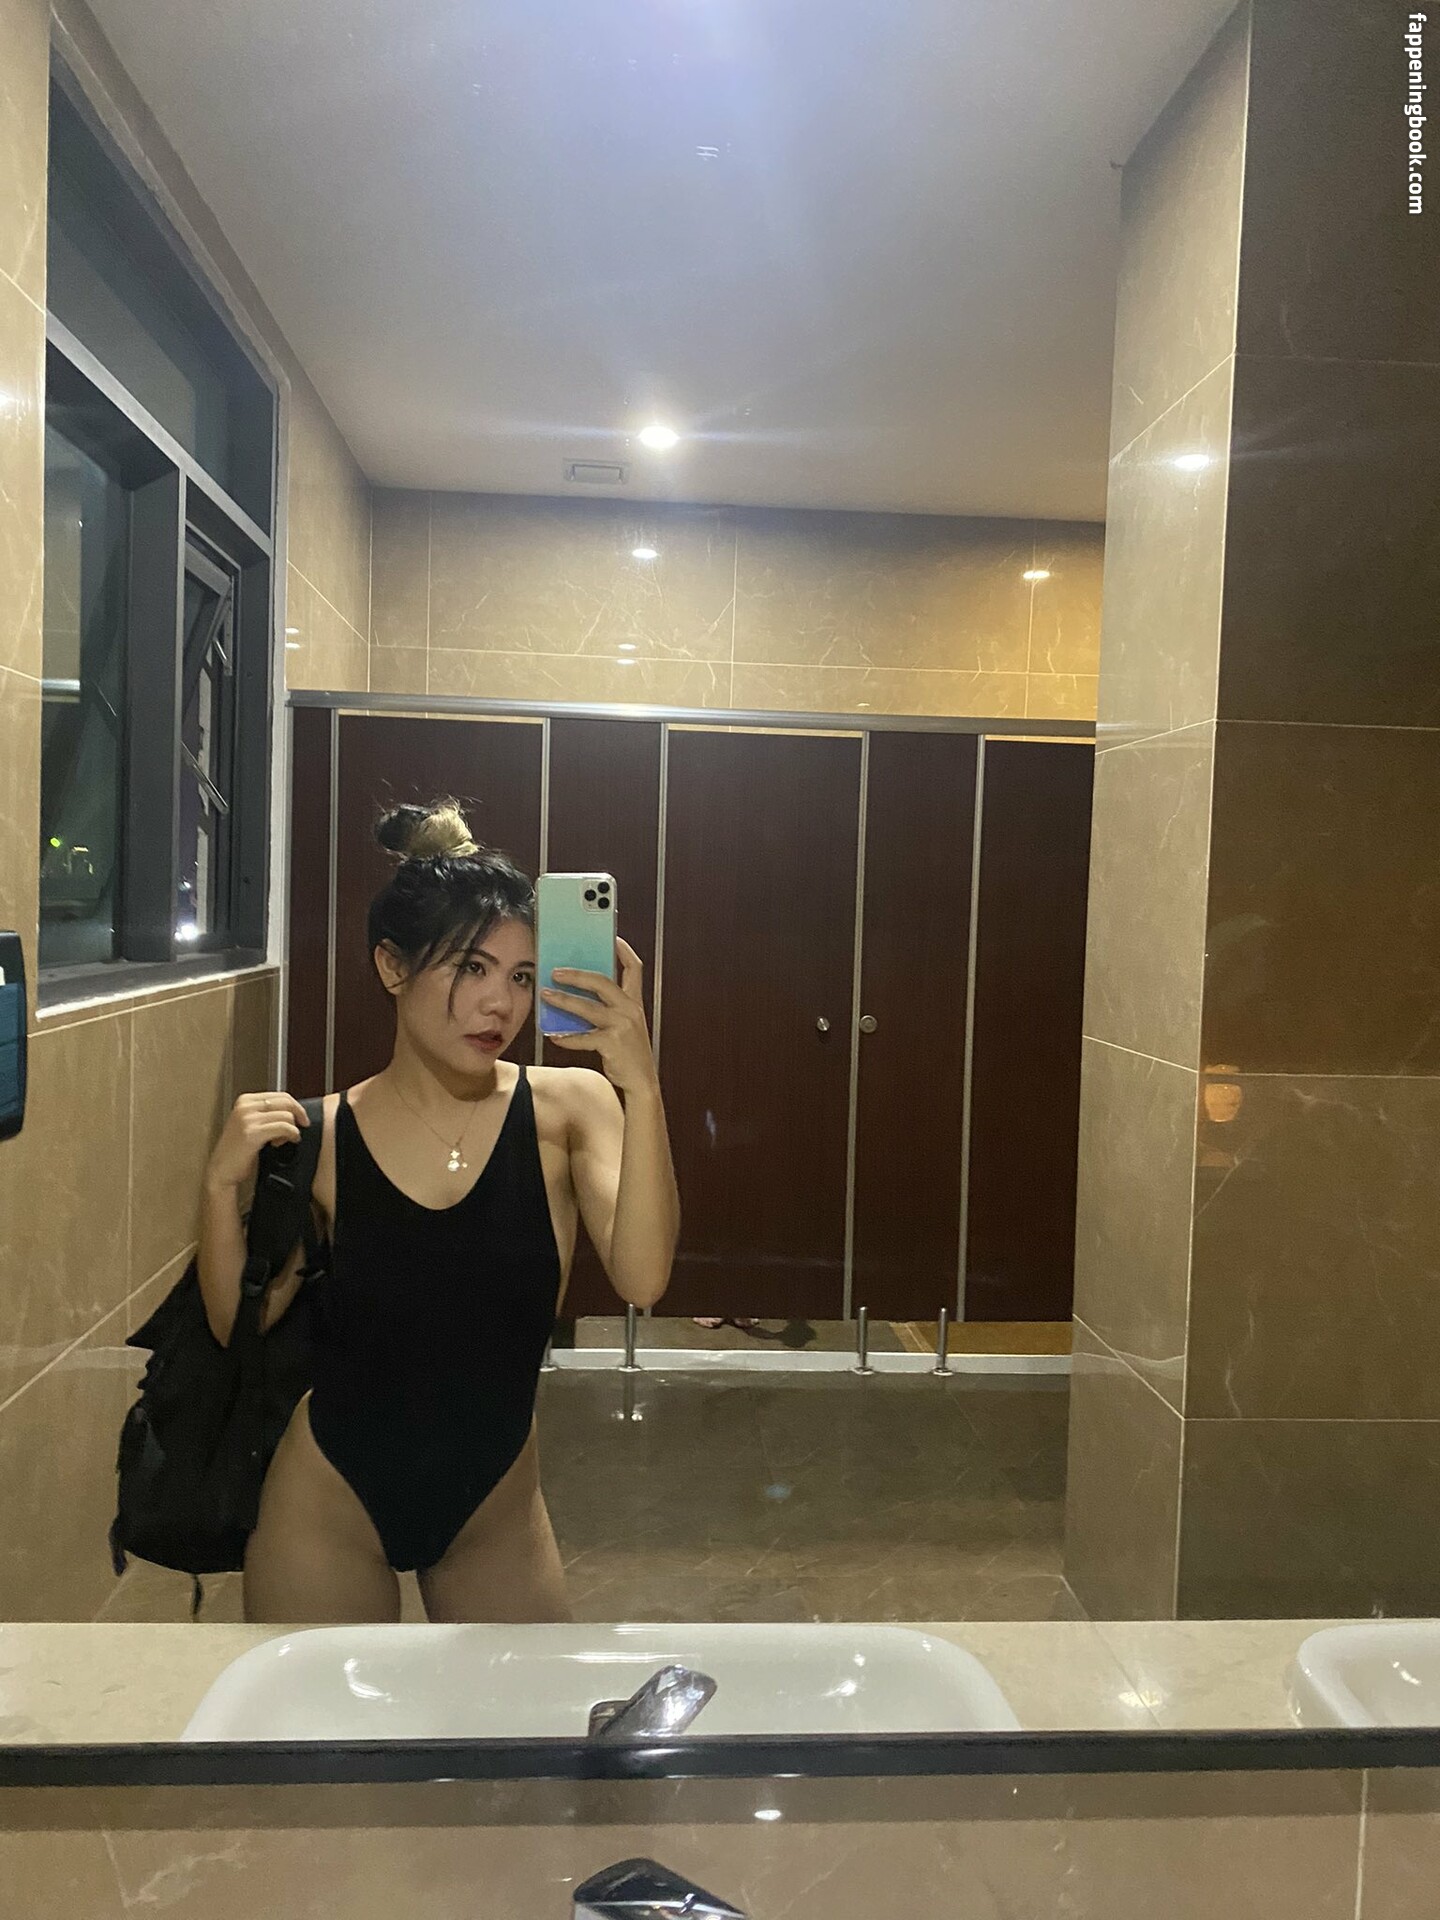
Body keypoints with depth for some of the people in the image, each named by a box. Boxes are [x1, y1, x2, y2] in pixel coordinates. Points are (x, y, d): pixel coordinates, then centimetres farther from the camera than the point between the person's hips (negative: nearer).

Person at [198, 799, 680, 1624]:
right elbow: (240, 1329, -4)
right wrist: (224, 1186, -20)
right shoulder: (320, 1134, -11)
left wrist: (640, 1084, -39)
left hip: (498, 1504, 0)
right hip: (330, 1501, 0)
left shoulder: (567, 1107, -14)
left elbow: (642, 1278, -29)